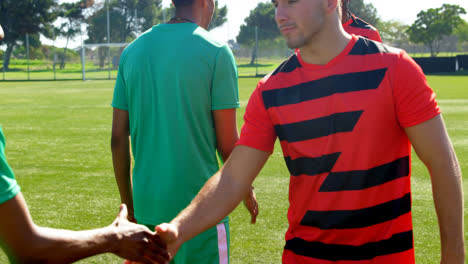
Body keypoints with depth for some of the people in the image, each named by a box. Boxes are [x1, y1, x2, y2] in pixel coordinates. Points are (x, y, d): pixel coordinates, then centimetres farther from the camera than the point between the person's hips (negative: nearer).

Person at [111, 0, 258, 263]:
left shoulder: (132, 51, 7)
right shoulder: (215, 52, -9)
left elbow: (119, 138, 7)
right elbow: (227, 143, -8)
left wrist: (129, 204, 17)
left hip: (147, 203, 6)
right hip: (198, 202, -5)